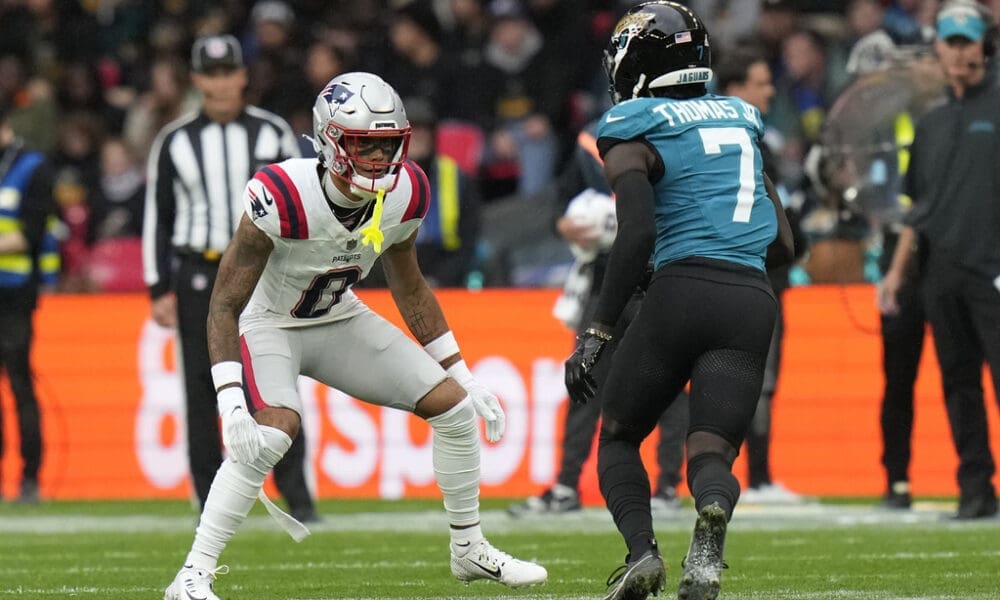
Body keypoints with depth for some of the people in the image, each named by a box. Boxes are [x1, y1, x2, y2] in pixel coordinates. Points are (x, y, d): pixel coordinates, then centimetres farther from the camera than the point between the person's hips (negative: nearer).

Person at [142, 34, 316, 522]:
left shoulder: (273, 134, 6)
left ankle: (296, 494, -5)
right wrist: (160, 290, 2)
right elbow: (156, 219, 8)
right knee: (202, 389, -1)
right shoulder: (174, 143, 6)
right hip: (199, 276, 1)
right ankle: (211, 501, 6)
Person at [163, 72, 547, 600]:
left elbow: (409, 287, 5)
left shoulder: (404, 194, -15)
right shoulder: (284, 197, -33)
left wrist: (462, 375, 8)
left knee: (455, 407, -1)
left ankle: (470, 550, 19)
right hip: (268, 322, -6)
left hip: (339, 319, 6)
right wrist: (232, 405, -38)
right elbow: (225, 306, -28)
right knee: (272, 431, -33)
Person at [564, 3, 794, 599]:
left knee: (618, 435, 15)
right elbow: (784, 244, 23)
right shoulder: (741, 122, 22)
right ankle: (713, 512, -37)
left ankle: (641, 550, -9)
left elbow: (638, 234, -11)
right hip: (754, 300, 4)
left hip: (682, 291, -4)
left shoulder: (634, 137, 4)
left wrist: (597, 333, -9)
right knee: (712, 449, 0)